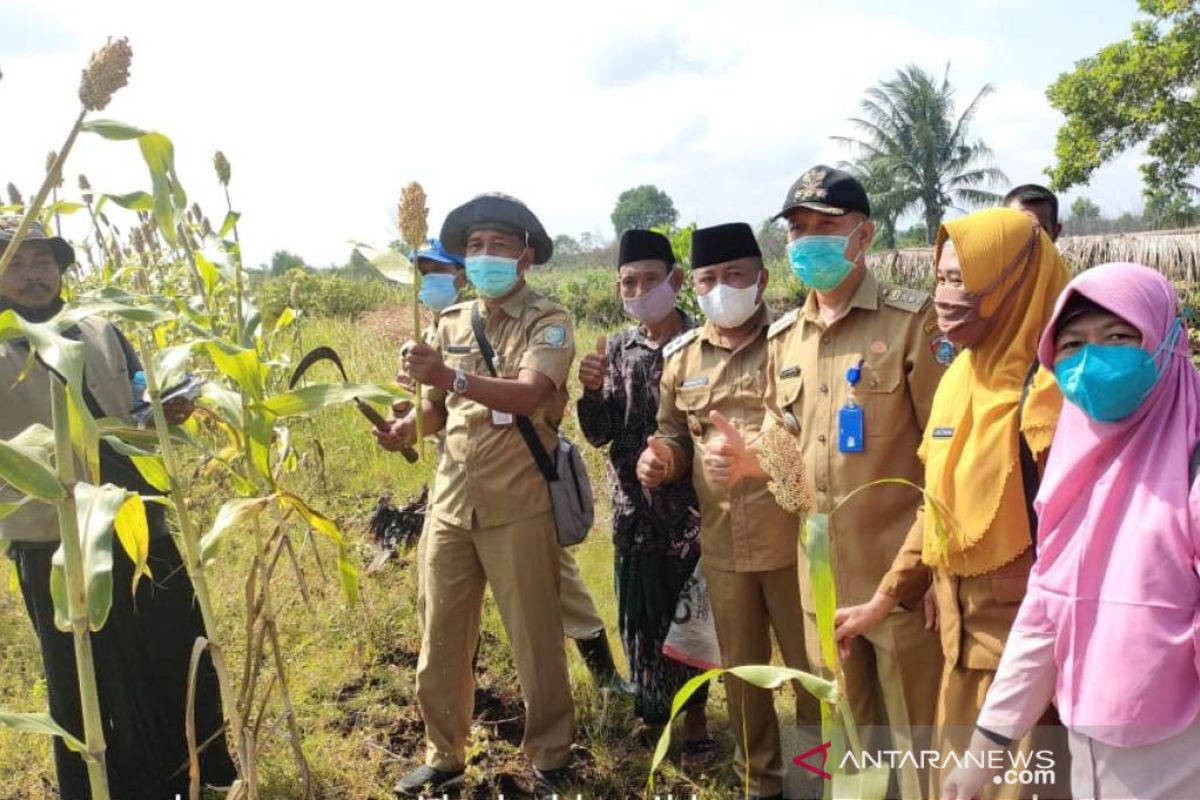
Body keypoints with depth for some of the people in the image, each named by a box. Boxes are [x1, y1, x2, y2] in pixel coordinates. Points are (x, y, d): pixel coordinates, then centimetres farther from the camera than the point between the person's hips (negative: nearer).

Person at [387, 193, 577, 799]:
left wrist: (454, 377, -36)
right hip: (450, 500, 5)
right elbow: (441, 408, 14)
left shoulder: (548, 321, -6)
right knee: (441, 638, 12)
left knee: (535, 637, 6)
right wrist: (411, 425, -7)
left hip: (518, 505, -5)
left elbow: (530, 394, -24)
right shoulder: (451, 323, 11)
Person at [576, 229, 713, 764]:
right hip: (634, 510, 4)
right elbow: (599, 433, 0)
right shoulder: (617, 349, 4)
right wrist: (592, 391, -18)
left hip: (690, 509, -3)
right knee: (640, 615, 13)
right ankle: (654, 710, 34)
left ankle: (694, 716, 27)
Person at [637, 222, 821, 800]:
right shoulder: (681, 357, 7)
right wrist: (664, 459, -6)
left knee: (812, 668, 9)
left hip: (794, 538, -4)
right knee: (741, 673, 17)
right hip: (722, 544, 4)